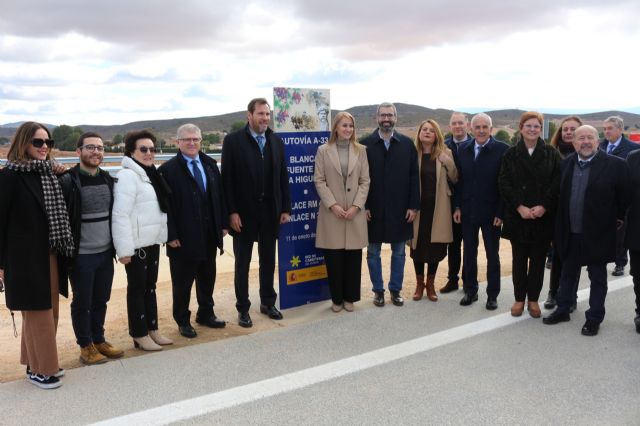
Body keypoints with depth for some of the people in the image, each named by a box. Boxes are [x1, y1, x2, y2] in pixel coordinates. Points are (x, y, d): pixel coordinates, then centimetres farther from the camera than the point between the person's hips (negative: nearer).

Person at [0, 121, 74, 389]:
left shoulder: (48, 173, 8)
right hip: (26, 257, -6)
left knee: (48, 311, 13)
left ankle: (43, 362, 27)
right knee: (37, 312, 3)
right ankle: (38, 369, 16)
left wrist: (60, 251, 5)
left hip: (49, 255, 6)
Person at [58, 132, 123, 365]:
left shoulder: (108, 179, 7)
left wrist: (116, 245, 13)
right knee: (82, 303, 8)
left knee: (101, 300, 15)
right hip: (81, 256, -5)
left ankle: (99, 340, 30)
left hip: (105, 252, 5)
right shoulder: (68, 181, -12)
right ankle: (85, 346, 22)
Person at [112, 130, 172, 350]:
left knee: (150, 286, 15)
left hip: (152, 241, 8)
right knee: (137, 288, 2)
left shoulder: (150, 174, 12)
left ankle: (152, 329, 25)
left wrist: (163, 236, 13)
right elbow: (120, 215, -22)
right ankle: (140, 335, 12)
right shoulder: (128, 176, -16)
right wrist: (124, 248, -25)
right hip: (137, 244, -8)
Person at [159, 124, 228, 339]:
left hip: (209, 235, 5)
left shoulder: (210, 164, 8)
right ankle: (183, 321, 22)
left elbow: (219, 195, 10)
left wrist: (223, 223, 7)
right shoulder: (168, 169, -9)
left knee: (207, 277, 17)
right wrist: (171, 235, -14)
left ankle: (206, 314, 34)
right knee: (182, 281, 7)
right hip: (183, 238, -5)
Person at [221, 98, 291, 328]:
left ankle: (268, 302, 29)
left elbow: (283, 177, 7)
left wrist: (286, 208, 3)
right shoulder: (233, 140, -6)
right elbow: (227, 179, -8)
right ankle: (243, 308, 19)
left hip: (270, 211, 4)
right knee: (242, 262, 8)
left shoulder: (276, 141, 6)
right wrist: (232, 212, -13)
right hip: (244, 212, -4)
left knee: (268, 259, 14)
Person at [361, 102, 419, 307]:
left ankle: (395, 290, 24)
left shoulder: (407, 143, 2)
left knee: (399, 252, 10)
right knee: (373, 252, 8)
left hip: (400, 208, 1)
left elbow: (413, 176, 1)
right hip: (373, 209, -1)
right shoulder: (366, 144, -2)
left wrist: (413, 206, -4)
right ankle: (378, 290, 22)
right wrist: (363, 206, -8)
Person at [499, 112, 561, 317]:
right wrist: (519, 207, -13)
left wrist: (544, 207, -13)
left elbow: (557, 183, -2)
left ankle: (533, 299, 19)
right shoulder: (510, 154, 3)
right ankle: (519, 299, 19)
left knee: (538, 260, 7)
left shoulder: (551, 153, 3)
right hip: (517, 216, 0)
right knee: (519, 260, 7)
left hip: (544, 215, 0)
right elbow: (504, 184, -3)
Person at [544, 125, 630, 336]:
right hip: (570, 233, 4)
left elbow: (624, 197, -5)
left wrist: (618, 220, -1)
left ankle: (594, 318, 23)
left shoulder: (615, 165, -11)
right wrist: (561, 227, 8)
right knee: (567, 273, 17)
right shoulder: (566, 163, 2)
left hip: (597, 234, -4)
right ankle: (562, 310, 32)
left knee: (597, 278, 10)